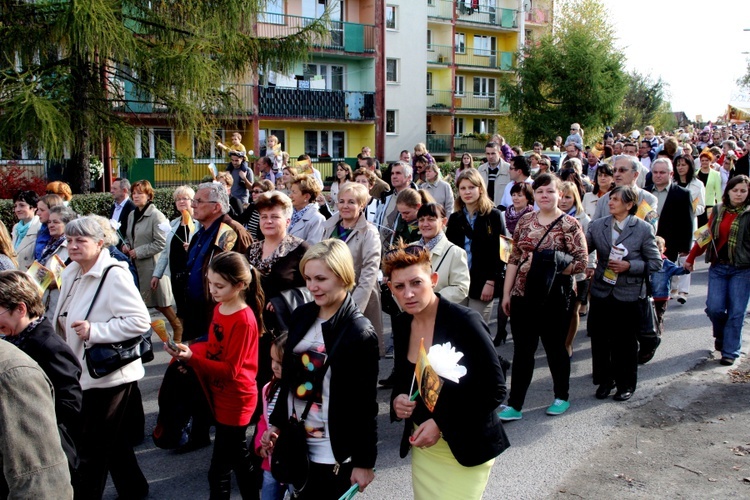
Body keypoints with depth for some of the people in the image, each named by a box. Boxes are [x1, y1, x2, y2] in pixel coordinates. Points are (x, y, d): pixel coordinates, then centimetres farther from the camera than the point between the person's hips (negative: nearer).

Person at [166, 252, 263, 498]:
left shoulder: (244, 321, -24)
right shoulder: (220, 308, 2)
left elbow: (230, 369, -23)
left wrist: (191, 358, -31)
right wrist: (190, 350, -8)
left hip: (235, 400, -9)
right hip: (219, 393, 9)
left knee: (219, 470, 2)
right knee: (238, 455, 23)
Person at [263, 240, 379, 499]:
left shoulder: (360, 333, -16)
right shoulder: (301, 315, 1)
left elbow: (366, 404, -14)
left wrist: (364, 461, -11)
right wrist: (276, 424, 13)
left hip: (333, 454, -5)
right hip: (295, 443, 6)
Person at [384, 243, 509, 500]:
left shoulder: (464, 321, -20)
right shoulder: (402, 324, -1)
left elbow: (495, 389, -18)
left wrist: (441, 422, -22)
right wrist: (397, 400, -8)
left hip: (465, 449, -6)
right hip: (421, 446, 6)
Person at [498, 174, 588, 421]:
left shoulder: (569, 224, -7)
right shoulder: (525, 221, 6)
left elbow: (581, 262, -11)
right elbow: (514, 259, 9)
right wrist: (506, 293, 7)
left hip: (554, 297, -3)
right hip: (523, 295, 4)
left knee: (555, 347, 12)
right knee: (522, 350, 6)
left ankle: (561, 397, 32)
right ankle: (514, 405, 12)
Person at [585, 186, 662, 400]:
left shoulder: (644, 229, -6)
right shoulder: (597, 225, 3)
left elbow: (655, 263, -5)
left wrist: (629, 266, -17)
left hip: (628, 294, -3)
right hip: (601, 292, 3)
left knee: (625, 343, 8)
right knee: (600, 340, 9)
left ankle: (626, 384, 25)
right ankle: (604, 381, 26)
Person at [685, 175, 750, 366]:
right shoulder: (718, 210, 8)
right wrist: (691, 257, 14)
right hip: (718, 266, 3)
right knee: (714, 308, -3)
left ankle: (730, 351, 12)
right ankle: (721, 335, 29)